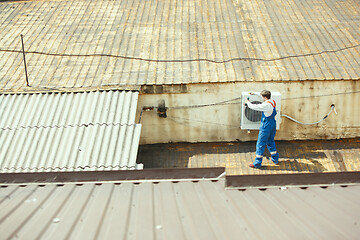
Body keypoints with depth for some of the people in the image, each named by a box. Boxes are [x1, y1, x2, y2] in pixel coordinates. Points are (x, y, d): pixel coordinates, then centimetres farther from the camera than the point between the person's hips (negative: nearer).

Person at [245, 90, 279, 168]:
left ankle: (257, 164, 6)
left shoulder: (266, 105, -26)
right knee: (271, 142, 24)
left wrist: (248, 102, 1)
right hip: (273, 125, 9)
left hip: (266, 127, -9)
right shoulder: (273, 101, 1)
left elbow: (254, 107, -17)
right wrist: (254, 94, 24)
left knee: (260, 144, 1)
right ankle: (275, 159, 33)